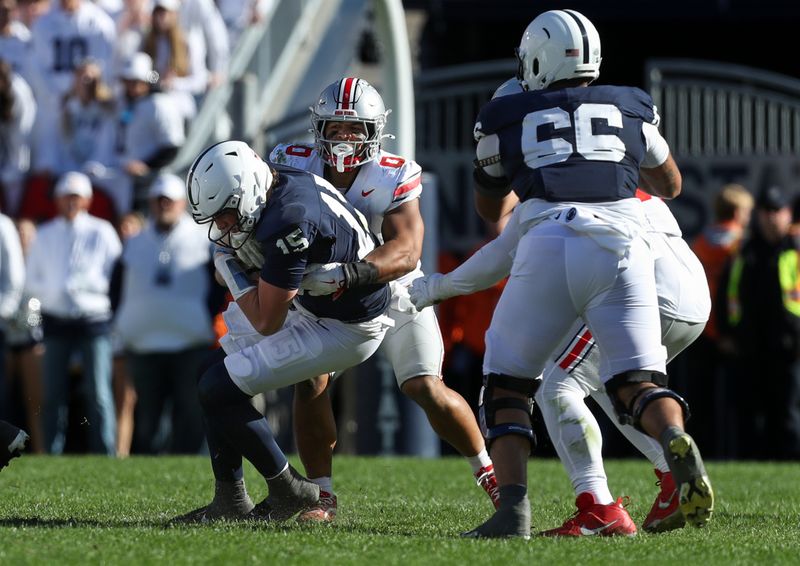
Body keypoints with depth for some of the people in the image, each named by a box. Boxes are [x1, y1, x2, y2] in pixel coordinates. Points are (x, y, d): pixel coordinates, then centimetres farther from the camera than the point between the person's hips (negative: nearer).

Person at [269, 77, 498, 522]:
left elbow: (406, 253, -37)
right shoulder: (295, 165, -18)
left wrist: (342, 273, -52)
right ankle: (322, 496, -4)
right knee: (310, 382, -17)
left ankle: (487, 470, 10)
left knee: (427, 389, -14)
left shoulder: (394, 179, -27)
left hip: (391, 291, -2)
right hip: (331, 300, 2)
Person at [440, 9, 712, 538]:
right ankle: (677, 441, -27)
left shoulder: (506, 118, 19)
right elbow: (670, 184, 41)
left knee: (509, 382, 14)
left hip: (548, 247, -1)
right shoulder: (631, 107, 23)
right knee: (638, 380, 6)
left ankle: (513, 505, -2)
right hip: (622, 245, 1)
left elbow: (491, 207, 36)